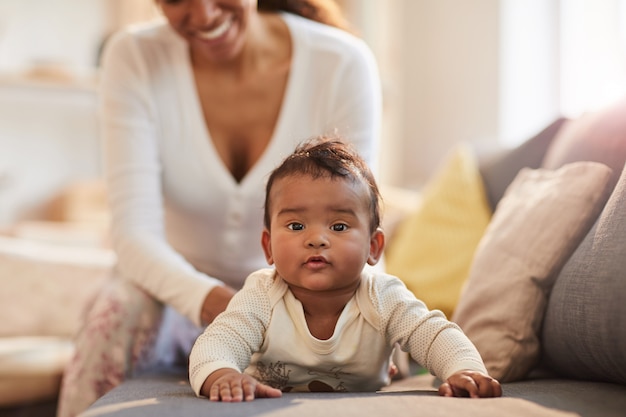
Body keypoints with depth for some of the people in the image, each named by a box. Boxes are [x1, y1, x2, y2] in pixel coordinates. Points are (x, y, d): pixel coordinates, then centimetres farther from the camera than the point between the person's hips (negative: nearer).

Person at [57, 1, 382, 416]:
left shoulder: (344, 63, -16)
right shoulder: (135, 58, -16)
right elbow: (134, 233, -24)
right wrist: (212, 301, -43)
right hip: (179, 296, 0)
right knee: (124, 308, -31)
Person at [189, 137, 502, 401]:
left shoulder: (383, 300, -25)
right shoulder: (261, 298, -29)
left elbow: (438, 336, -27)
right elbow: (215, 344, -38)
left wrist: (465, 371, -52)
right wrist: (221, 376, -64)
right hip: (273, 408, 0)